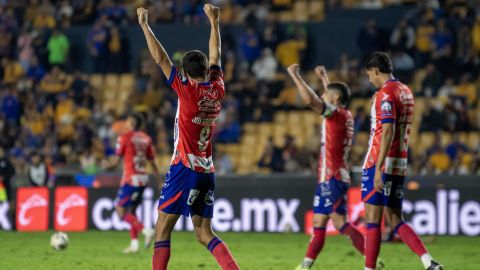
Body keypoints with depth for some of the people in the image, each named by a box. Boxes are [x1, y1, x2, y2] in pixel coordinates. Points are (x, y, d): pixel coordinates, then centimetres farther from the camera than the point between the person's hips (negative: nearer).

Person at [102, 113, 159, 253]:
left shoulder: (125, 137, -7)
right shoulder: (147, 139, 9)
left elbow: (116, 160, -4)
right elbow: (152, 162, 10)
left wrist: (106, 164, 17)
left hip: (130, 179, -7)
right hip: (143, 179, 7)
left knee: (121, 211, -4)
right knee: (131, 211, 15)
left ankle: (146, 230, -20)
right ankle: (134, 244, 8)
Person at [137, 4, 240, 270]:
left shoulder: (187, 89, -9)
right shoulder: (217, 89, 5)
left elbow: (160, 57, -6)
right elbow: (215, 56, 21)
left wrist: (144, 24, 2)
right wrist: (214, 22, 31)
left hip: (184, 168, -6)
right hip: (207, 171, 6)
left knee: (162, 231, -3)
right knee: (204, 233, 10)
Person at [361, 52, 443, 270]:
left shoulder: (385, 93, -13)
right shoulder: (405, 91, 14)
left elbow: (388, 132, -22)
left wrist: (378, 169, -24)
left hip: (380, 164, -8)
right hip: (400, 164, 8)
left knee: (372, 220, -3)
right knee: (394, 219, 10)